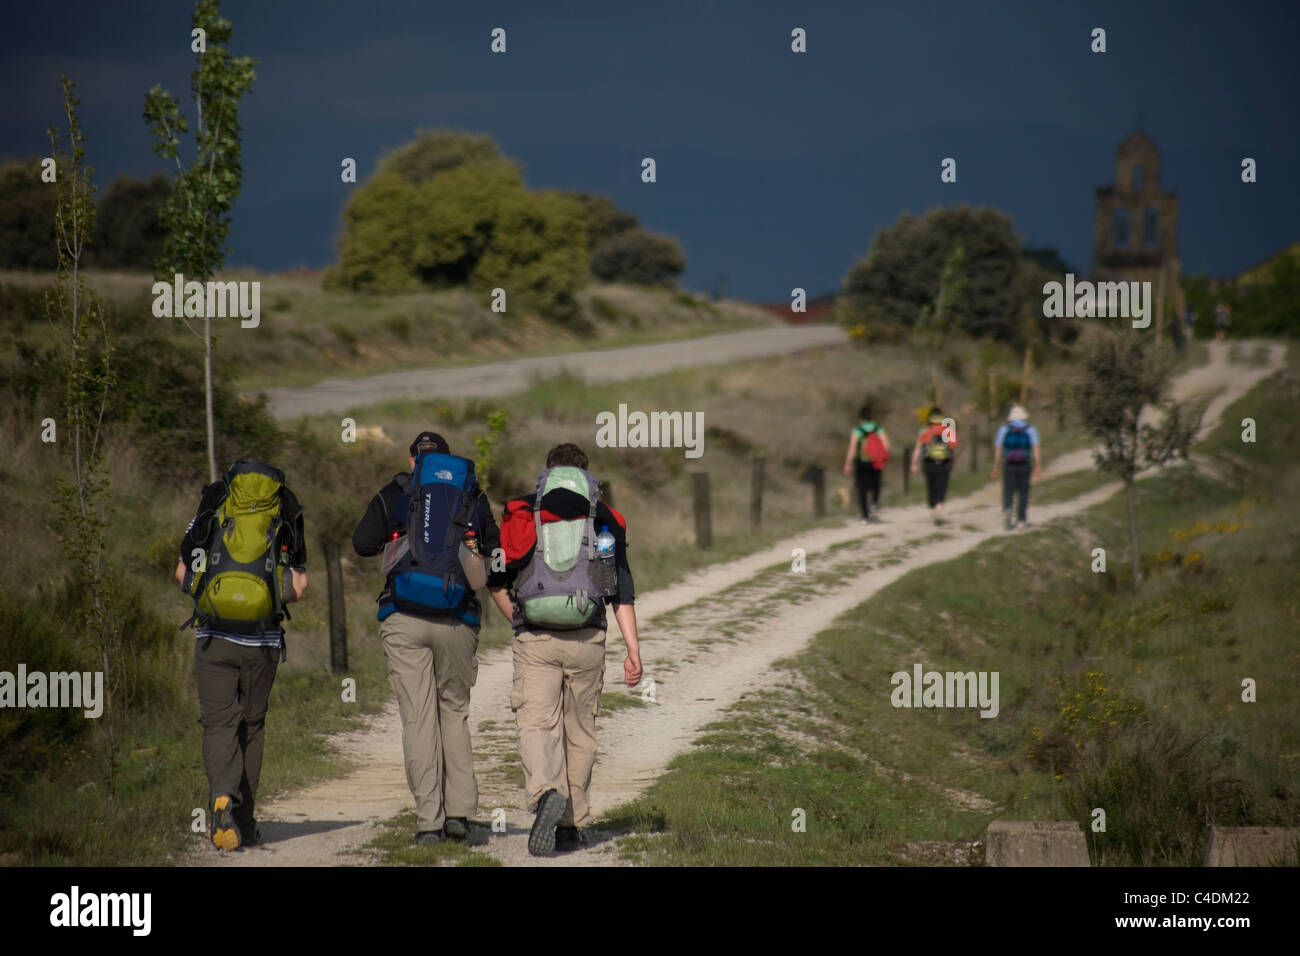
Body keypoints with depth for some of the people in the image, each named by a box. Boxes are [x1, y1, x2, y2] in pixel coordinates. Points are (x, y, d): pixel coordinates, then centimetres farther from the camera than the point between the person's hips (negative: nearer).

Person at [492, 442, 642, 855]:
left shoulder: (521, 515, 11)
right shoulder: (604, 519, 10)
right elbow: (622, 591, 1)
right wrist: (633, 650, -2)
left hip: (534, 639, -1)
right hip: (586, 640, 1)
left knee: (536, 725, -5)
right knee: (579, 732, 13)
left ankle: (547, 794, -34)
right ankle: (571, 827, 17)